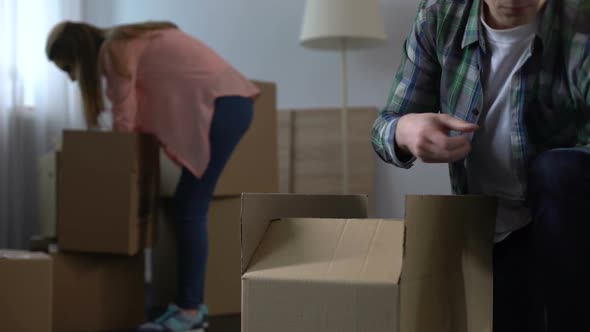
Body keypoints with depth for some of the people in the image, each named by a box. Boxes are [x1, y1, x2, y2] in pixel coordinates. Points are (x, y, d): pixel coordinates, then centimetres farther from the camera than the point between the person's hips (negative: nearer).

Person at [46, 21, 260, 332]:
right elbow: (140, 117, 23)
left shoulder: (113, 50, -5)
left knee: (189, 208, -8)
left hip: (221, 105, -9)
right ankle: (192, 305, 11)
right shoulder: (129, 40, 22)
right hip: (229, 102, 9)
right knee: (188, 206, 8)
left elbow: (125, 122, -3)